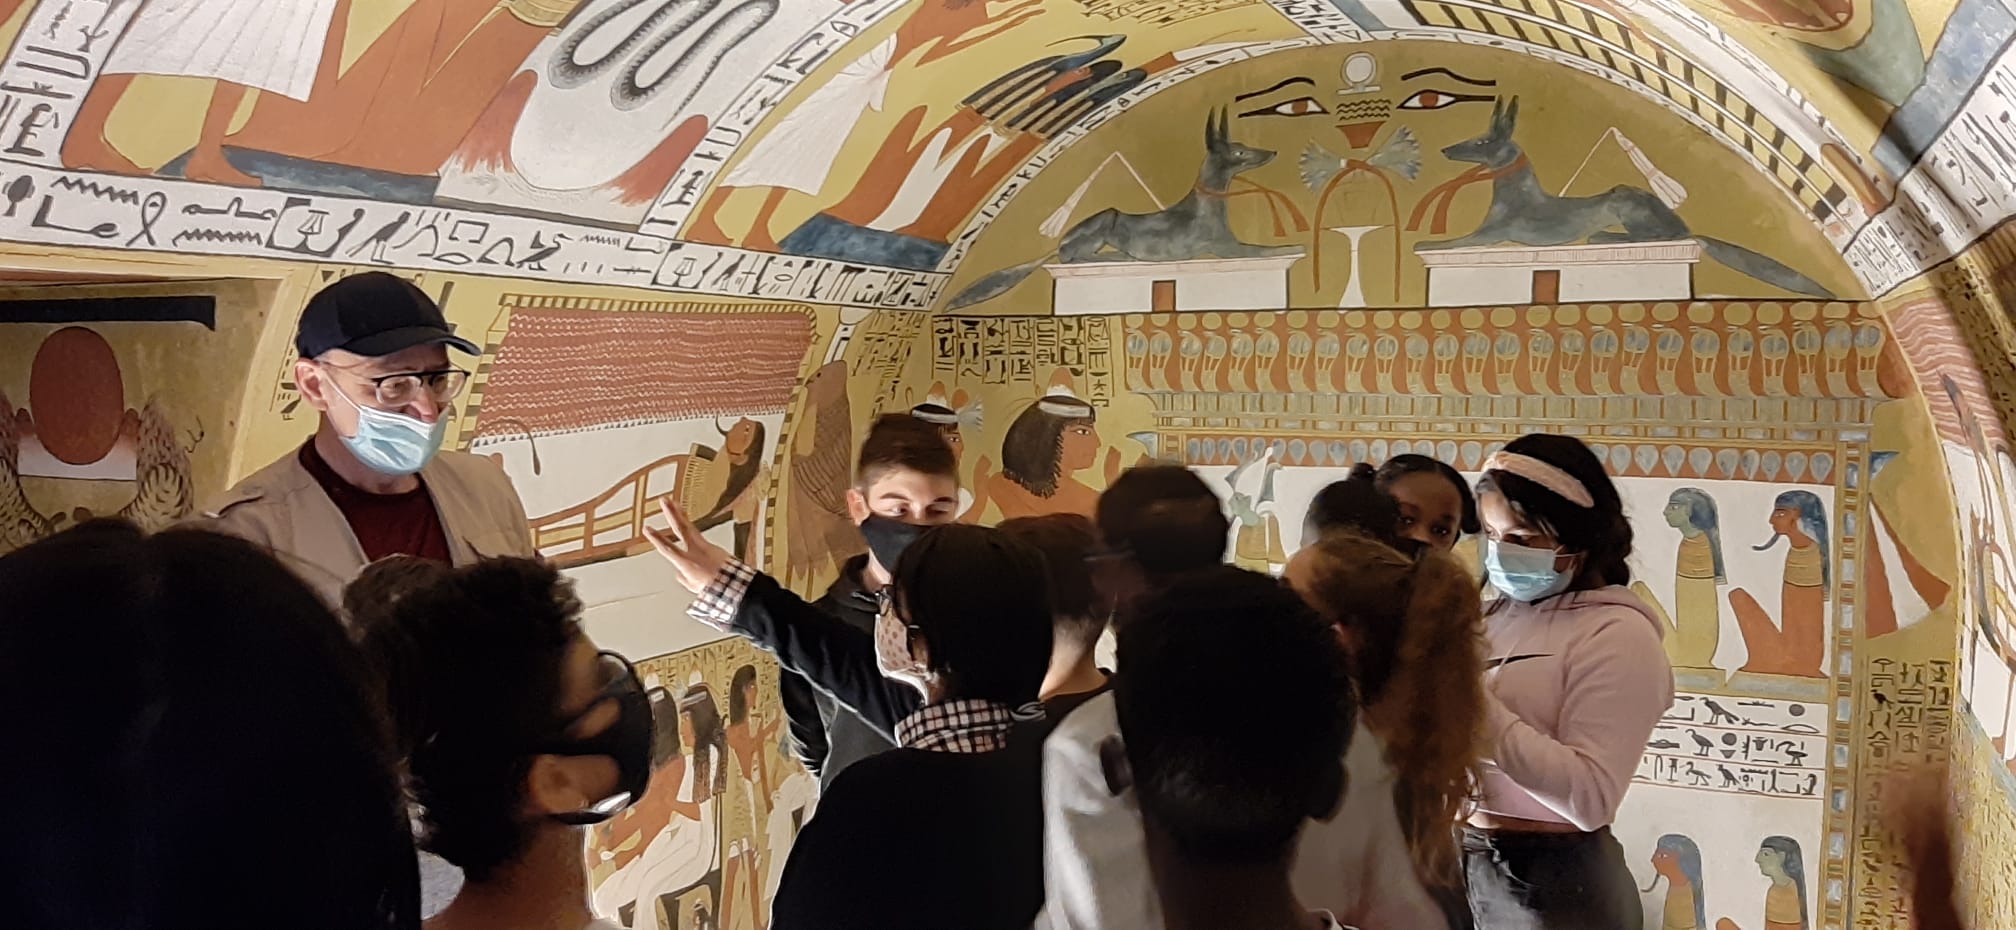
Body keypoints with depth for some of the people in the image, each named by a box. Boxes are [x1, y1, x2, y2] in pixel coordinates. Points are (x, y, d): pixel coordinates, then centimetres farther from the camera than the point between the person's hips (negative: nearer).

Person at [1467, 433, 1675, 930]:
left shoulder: (1618, 634, -13)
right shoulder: (1500, 615, 6)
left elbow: (1590, 798, -23)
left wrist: (1476, 705, -27)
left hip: (1554, 885, -6)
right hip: (1466, 864, 6)